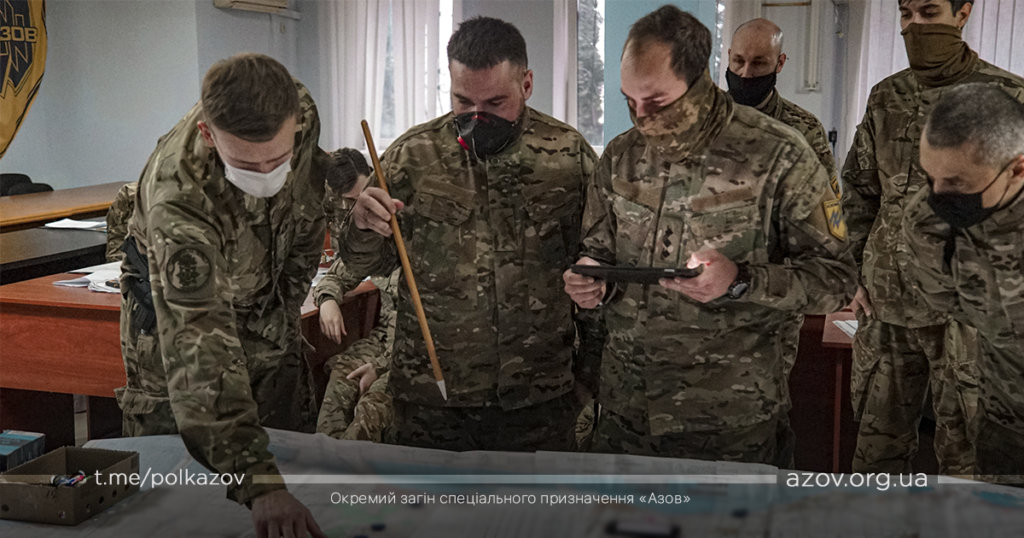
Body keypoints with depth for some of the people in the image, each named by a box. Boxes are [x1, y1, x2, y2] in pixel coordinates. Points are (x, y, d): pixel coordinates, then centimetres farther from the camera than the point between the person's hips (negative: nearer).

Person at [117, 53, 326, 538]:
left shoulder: (300, 114, -25)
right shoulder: (178, 198, -42)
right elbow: (198, 345, -48)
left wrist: (287, 303, 5)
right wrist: (258, 482, -56)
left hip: (266, 309, 5)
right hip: (174, 309, -4)